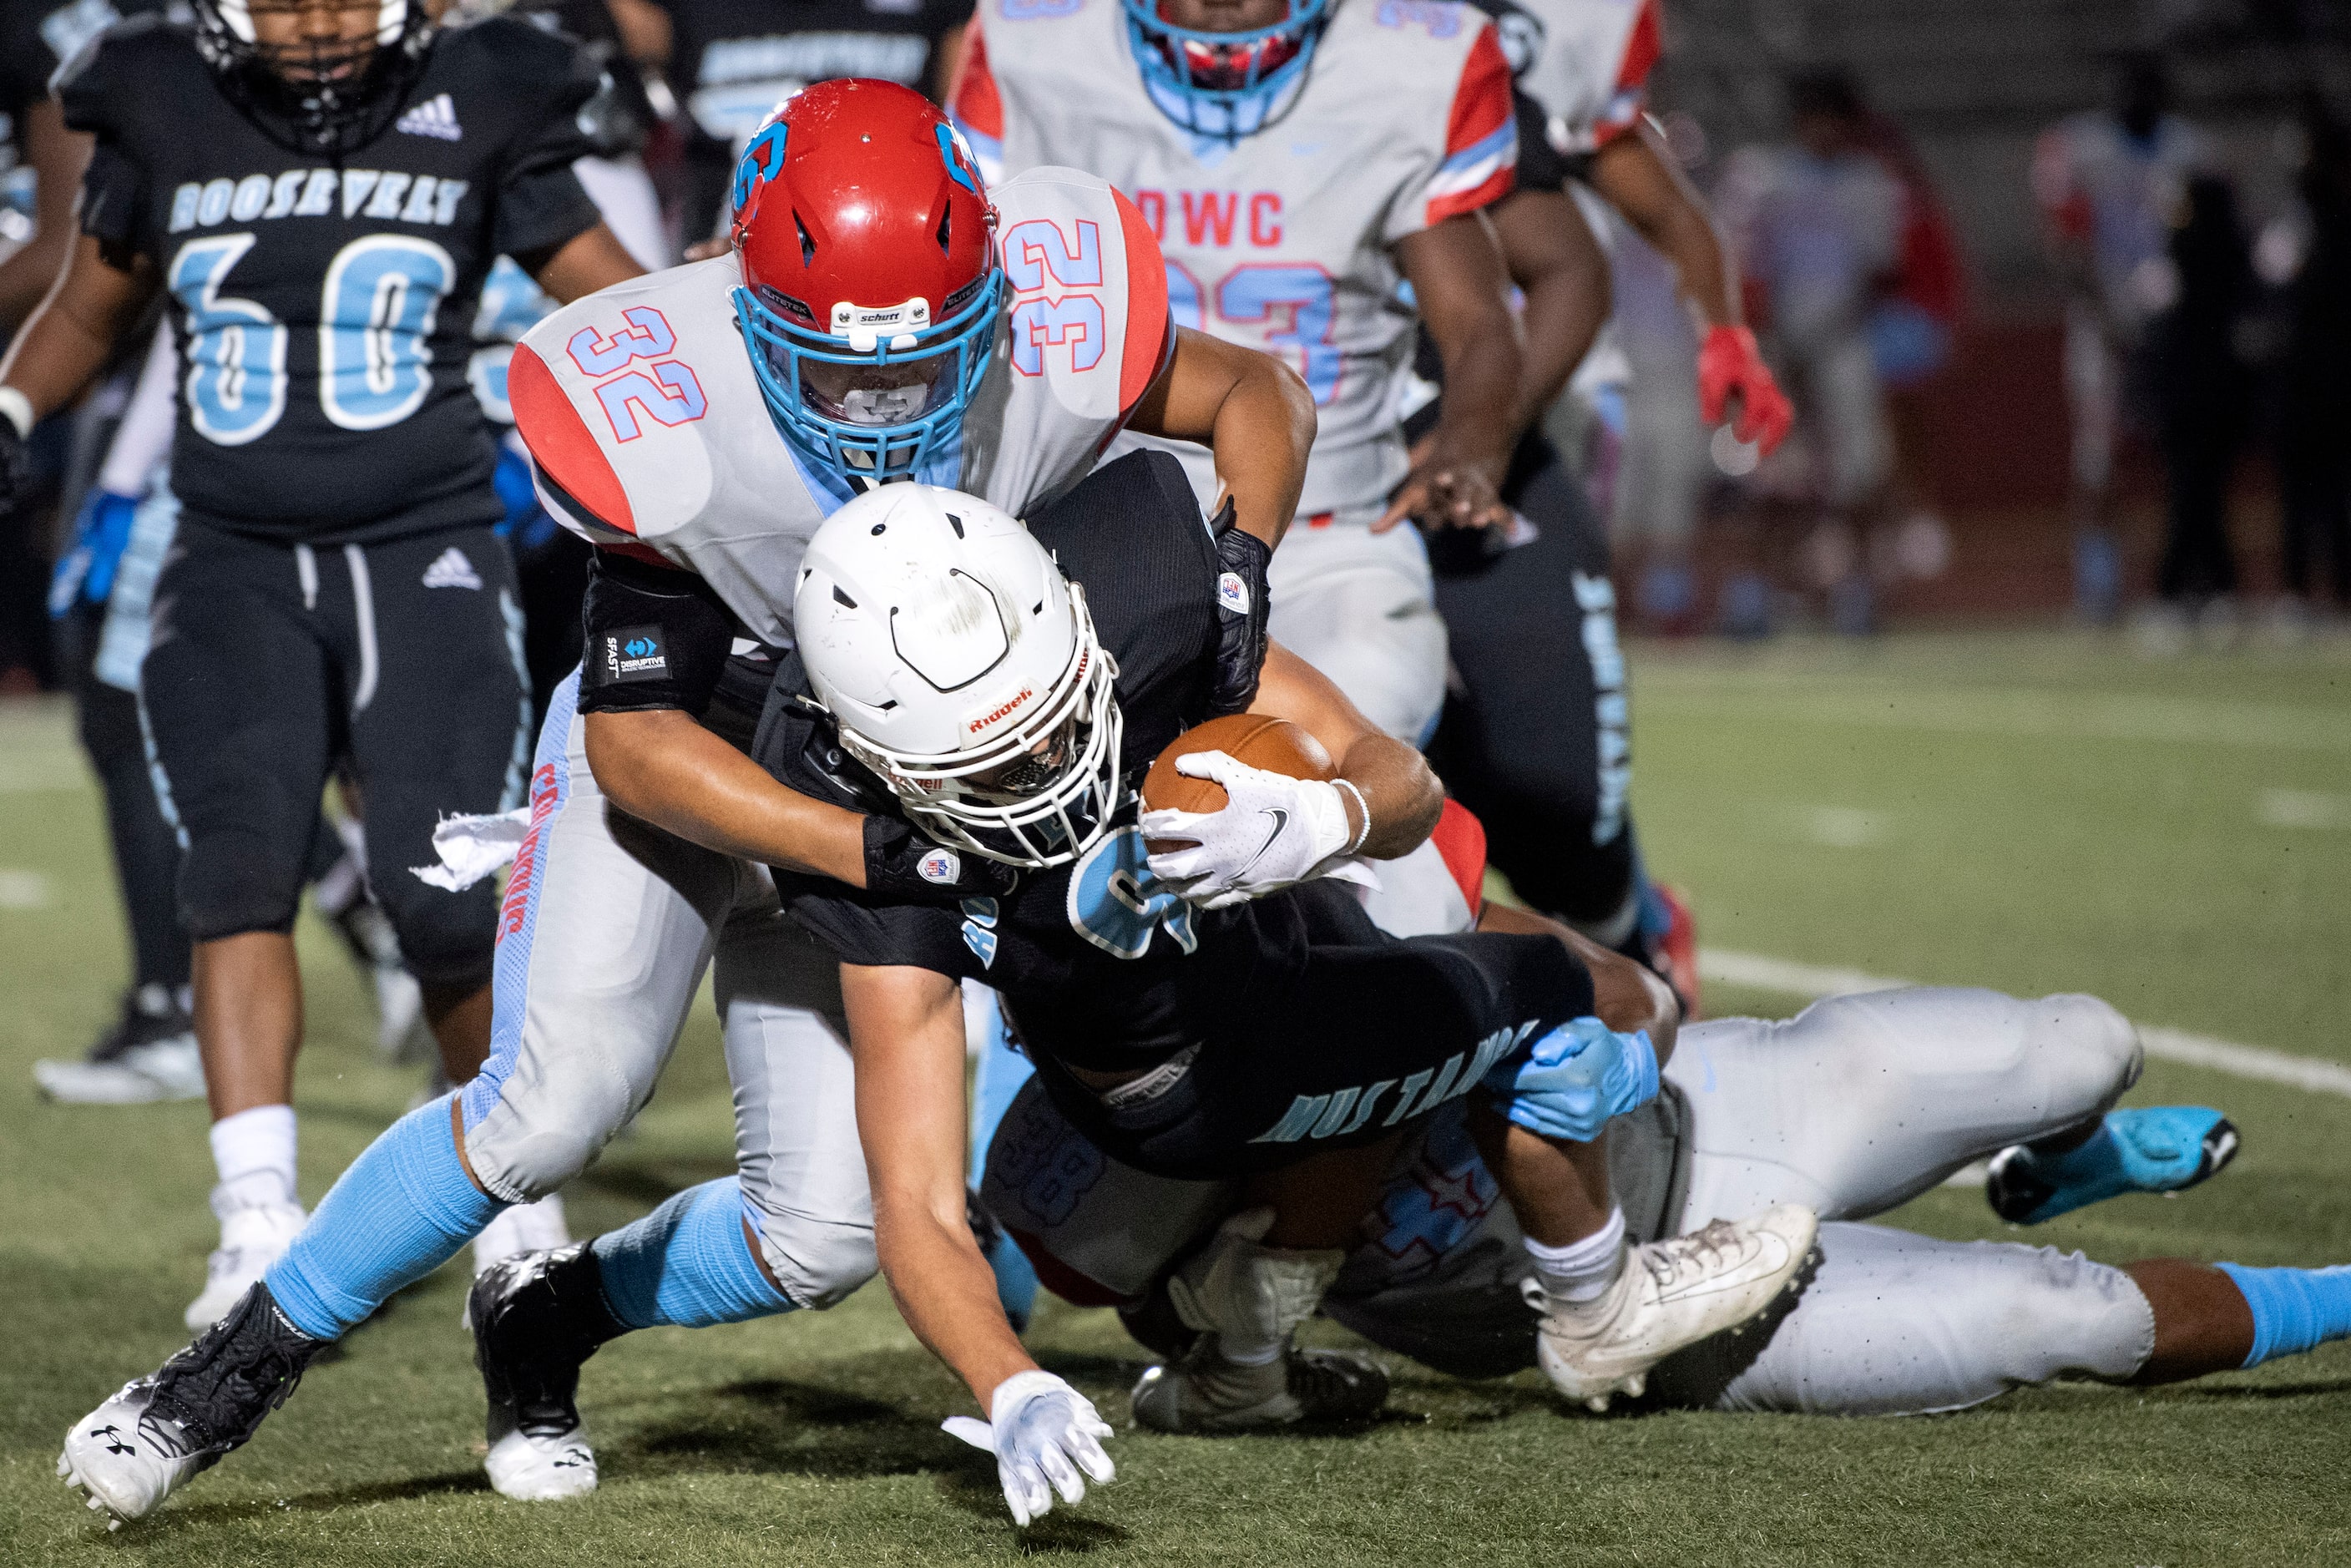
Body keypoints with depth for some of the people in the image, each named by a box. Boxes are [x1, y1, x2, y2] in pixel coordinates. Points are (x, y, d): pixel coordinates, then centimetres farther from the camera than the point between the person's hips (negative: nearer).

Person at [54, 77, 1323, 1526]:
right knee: (560, 1102, -26)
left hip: (873, 795, 4)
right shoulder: (681, 430, -33)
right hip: (675, 758, -3)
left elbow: (1261, 396, -6)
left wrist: (1241, 572, -26)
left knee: (824, 1236, -6)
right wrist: (872, 854, -36)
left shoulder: (1045, 348, -27)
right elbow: (636, 744, -26)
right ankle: (243, 1364, -9)